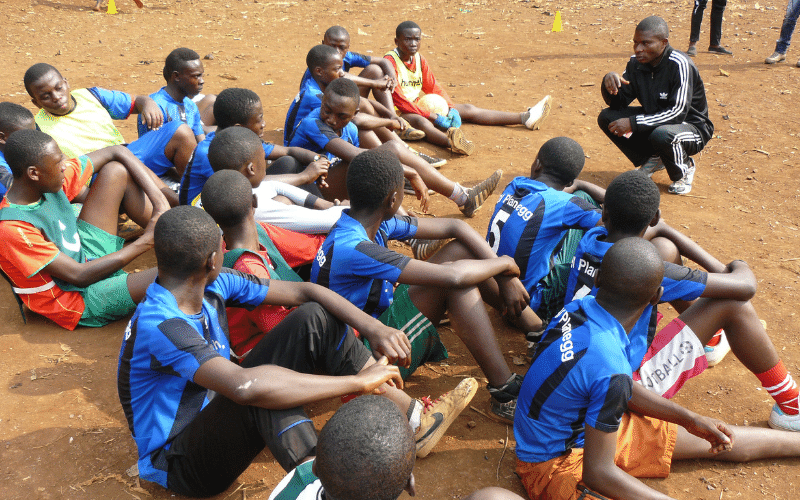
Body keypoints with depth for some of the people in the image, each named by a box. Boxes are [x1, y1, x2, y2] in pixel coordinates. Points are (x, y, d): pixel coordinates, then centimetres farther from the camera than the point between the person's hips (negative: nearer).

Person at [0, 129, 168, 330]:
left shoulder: (54, 177, -10)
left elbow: (117, 153, -2)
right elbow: (79, 276, -27)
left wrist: (160, 202, -14)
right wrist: (146, 241, -25)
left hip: (86, 257, 9)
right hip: (82, 302, -8)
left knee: (117, 170, -2)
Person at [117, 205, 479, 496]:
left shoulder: (216, 285, -8)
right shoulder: (159, 325, -32)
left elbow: (303, 291, -4)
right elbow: (246, 386, -46)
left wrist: (374, 327, -18)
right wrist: (359, 382, -40)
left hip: (220, 416, 8)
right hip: (179, 462, -8)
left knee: (312, 319, -7)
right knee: (264, 389, -39)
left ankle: (414, 421, -5)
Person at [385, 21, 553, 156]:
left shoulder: (419, 60, 9)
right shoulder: (390, 61, -16)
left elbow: (434, 88, 13)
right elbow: (397, 98, -23)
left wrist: (450, 109, -7)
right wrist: (433, 116, -25)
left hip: (419, 108, 8)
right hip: (399, 113, -8)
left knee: (468, 110, 3)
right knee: (421, 122, -43)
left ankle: (525, 118, 1)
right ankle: (451, 142, -77)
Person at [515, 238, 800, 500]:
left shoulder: (581, 307, -10)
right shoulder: (609, 367, -35)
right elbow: (597, 472, -27)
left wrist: (691, 420, 11)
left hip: (586, 424, 9)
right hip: (555, 465, -8)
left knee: (709, 442, 15)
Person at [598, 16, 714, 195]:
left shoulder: (680, 65, -26)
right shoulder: (636, 63, -7)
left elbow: (678, 113, -30)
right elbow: (618, 103, -3)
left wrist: (633, 123, -34)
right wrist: (609, 82, -26)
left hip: (692, 127, -6)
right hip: (655, 119, 7)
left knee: (661, 135, -40)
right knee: (607, 118, -10)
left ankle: (684, 169, -3)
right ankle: (653, 160, 9)